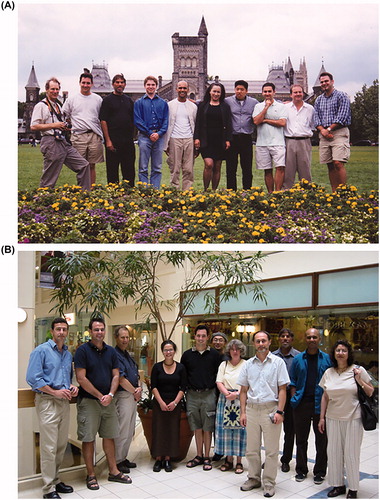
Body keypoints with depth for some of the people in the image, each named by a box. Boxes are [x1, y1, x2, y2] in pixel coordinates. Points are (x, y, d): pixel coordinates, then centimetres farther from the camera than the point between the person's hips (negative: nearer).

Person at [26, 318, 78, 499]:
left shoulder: (68, 354, 15)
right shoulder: (41, 351, -7)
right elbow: (32, 378, -15)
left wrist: (72, 387, 3)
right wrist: (55, 392, -16)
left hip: (64, 402, 7)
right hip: (47, 402, -7)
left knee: (61, 445, 13)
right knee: (49, 447, -5)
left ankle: (55, 480, 27)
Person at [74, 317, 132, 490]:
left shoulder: (111, 351, 7)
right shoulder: (82, 350, -9)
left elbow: (115, 375, 7)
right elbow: (81, 378, -14)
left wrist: (110, 395, -9)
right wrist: (100, 396, -14)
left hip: (108, 400, 5)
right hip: (88, 401, -5)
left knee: (109, 436, 12)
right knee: (88, 438, 3)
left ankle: (113, 471, 23)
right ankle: (91, 475, 15)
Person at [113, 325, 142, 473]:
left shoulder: (128, 355, 15)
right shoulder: (115, 355, -14)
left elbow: (136, 374, 18)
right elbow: (121, 379, -19)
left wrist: (139, 387, -2)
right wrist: (134, 392, -7)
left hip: (133, 395, 9)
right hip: (123, 395, -9)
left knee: (130, 431, 15)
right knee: (122, 431, -3)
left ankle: (123, 458, 25)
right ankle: (117, 461, 8)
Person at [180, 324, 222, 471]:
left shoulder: (214, 354, 2)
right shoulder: (187, 354, 6)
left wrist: (216, 392, -1)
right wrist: (184, 391, 6)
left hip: (208, 394, -2)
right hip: (192, 394, 2)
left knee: (207, 428, 2)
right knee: (197, 427, 10)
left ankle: (207, 457, 12)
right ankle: (199, 456, 20)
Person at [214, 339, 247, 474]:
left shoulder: (246, 365, 2)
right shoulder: (223, 364, 12)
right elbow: (219, 383, 5)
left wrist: (236, 394, -18)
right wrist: (227, 393, -12)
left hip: (241, 400, -3)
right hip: (225, 401, 3)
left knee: (239, 429, -3)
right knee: (226, 429, 3)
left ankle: (239, 462, 6)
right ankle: (228, 460, 13)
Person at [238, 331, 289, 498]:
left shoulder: (278, 362, -2)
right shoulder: (248, 364, 8)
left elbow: (282, 389, -4)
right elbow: (244, 390, 11)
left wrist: (279, 411, -11)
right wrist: (243, 412, 4)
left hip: (270, 409, -3)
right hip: (252, 409, 3)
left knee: (271, 449, 3)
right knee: (252, 448, 11)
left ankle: (269, 482, 16)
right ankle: (254, 478, 27)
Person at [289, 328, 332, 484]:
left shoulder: (327, 359, 3)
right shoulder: (298, 359, 6)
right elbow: (293, 381, 9)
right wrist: (294, 398, -2)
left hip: (320, 404, -1)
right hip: (302, 403, 1)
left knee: (321, 440, 7)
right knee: (301, 439, 10)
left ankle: (319, 472, 21)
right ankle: (301, 470, 23)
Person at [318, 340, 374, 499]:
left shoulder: (358, 370, -4)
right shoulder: (328, 372, 6)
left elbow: (371, 392, 1)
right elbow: (325, 396, 11)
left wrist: (360, 381, -15)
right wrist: (322, 417, 9)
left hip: (353, 418, -3)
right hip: (333, 418, 4)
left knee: (351, 453, 2)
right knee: (333, 452, 7)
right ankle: (338, 485, 23)